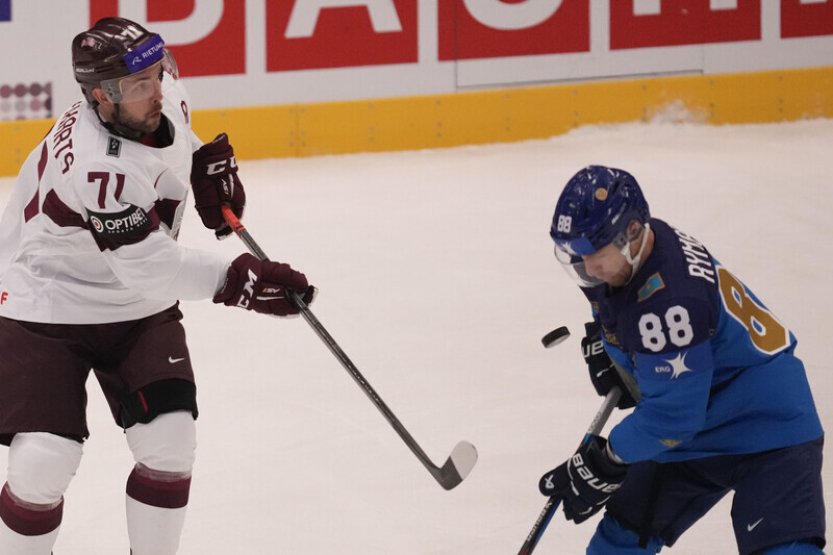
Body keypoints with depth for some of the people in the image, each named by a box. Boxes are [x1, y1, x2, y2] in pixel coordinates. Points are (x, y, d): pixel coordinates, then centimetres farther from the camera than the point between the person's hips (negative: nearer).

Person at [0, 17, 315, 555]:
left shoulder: (162, 94, -11)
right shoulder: (92, 165, -34)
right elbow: (146, 264, -31)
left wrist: (208, 158, 1)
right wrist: (237, 279, -36)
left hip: (139, 307, 7)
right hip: (46, 305, -7)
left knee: (169, 444, -7)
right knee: (44, 462, -17)